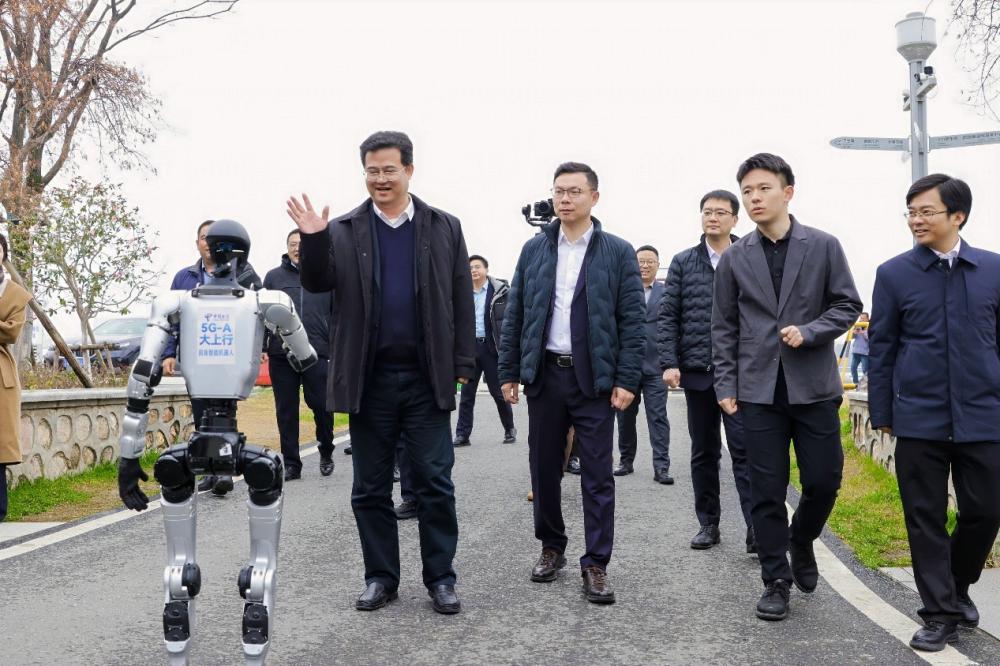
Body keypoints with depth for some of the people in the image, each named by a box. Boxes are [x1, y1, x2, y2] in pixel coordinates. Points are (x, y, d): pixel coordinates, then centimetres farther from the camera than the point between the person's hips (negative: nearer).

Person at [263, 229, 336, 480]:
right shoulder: (273, 277, 10)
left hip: (317, 354, -1)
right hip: (281, 355, 1)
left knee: (322, 406, -1)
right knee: (286, 411, 5)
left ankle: (326, 453, 23)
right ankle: (291, 463, 13)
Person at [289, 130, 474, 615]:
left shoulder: (444, 228, 5)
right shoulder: (343, 231, 5)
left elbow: (461, 302, 4)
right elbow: (318, 284, -3)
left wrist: (462, 365, -1)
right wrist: (312, 240, -19)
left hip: (426, 378, -1)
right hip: (369, 379, 1)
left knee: (435, 482, 3)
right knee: (371, 487, 9)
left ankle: (440, 577, 15)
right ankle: (380, 576, 21)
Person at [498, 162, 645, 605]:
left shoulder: (618, 252, -1)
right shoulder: (534, 249, 7)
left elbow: (632, 319, -3)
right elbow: (514, 315, 8)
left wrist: (627, 379, -9)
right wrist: (509, 372, 4)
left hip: (594, 378, -3)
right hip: (544, 374, 3)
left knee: (597, 475, 1)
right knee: (544, 467, 11)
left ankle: (596, 565, 9)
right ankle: (551, 548, 28)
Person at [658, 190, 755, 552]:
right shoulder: (683, 262, 8)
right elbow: (667, 316, 5)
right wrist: (669, 363, -4)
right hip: (697, 372, 3)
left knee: (744, 450, -6)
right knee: (703, 452, 11)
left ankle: (756, 530, -3)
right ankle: (708, 524, 21)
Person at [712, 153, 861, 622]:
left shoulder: (823, 246, 2)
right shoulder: (735, 258, 6)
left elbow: (848, 306, 3)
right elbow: (724, 328, 8)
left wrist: (808, 333, -13)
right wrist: (726, 385, 2)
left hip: (814, 385, 0)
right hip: (759, 389, 1)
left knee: (824, 480, 2)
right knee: (766, 491, 3)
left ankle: (801, 541, 32)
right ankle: (776, 580, 15)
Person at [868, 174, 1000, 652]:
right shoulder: (894, 274, 1)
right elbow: (882, 347, 4)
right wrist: (881, 411, 3)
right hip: (919, 418, -1)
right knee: (925, 518, 3)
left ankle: (957, 588, 34)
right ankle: (940, 613, 16)